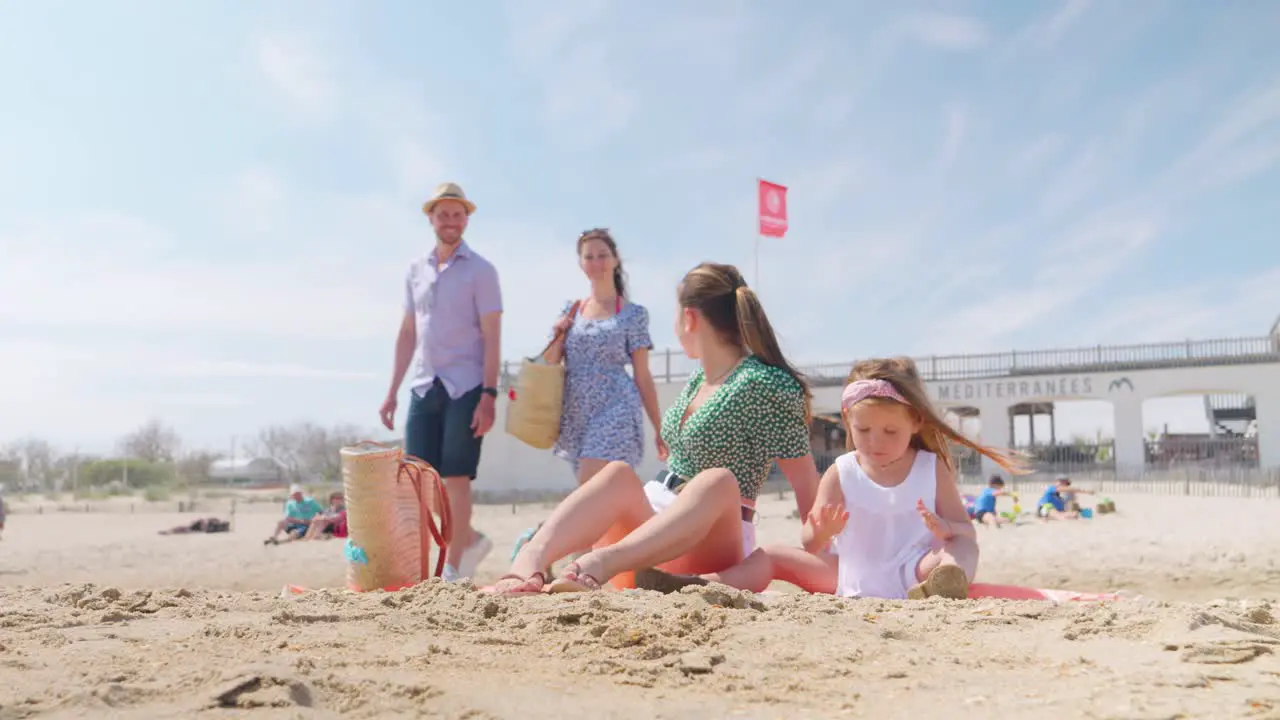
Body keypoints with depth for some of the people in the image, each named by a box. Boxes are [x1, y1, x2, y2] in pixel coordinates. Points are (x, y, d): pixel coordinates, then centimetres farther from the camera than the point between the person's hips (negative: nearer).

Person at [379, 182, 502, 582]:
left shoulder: (480, 271, -2)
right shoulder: (416, 270, 14)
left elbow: (491, 337, -8)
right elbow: (407, 334, 16)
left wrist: (489, 396, -16)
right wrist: (392, 391, 13)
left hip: (465, 387, -5)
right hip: (424, 387, 5)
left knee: (455, 477, -2)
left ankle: (453, 568, 11)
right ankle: (469, 541, 23)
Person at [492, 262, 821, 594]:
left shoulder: (764, 384, -14)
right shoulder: (699, 376, 10)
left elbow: (808, 484, -14)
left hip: (715, 541, -7)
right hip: (656, 528, 7)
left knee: (717, 482, -36)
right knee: (619, 473, -21)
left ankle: (602, 563, -58)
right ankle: (533, 557, -46)